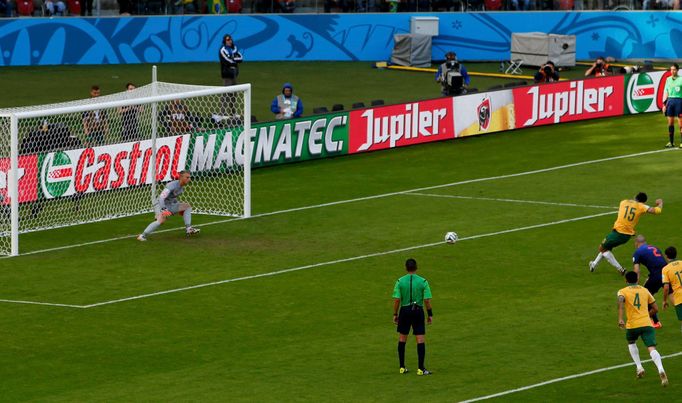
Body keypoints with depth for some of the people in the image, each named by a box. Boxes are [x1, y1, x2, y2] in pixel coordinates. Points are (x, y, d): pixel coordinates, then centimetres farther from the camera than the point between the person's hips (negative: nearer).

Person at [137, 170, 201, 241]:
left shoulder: (182, 187, 4)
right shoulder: (172, 185, -24)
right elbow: (161, 197, -32)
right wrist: (163, 210, -43)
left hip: (170, 204, 9)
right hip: (160, 204, -9)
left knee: (187, 206, 6)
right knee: (161, 220, -34)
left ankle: (188, 229, 2)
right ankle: (143, 236, -31)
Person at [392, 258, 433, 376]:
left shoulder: (400, 281, -5)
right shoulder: (423, 282, -7)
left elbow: (396, 300, -6)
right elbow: (427, 300, -7)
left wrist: (395, 314, 4)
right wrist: (430, 314, 3)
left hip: (404, 311, 1)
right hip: (418, 311, -1)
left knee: (402, 338, 14)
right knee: (420, 339, 2)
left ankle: (402, 367, 16)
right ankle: (421, 369, -1)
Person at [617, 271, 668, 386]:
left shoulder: (623, 291, 7)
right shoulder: (645, 290, 17)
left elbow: (620, 301, -18)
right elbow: (655, 309, 18)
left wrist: (620, 319, -26)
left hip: (632, 325, -1)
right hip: (647, 324, 1)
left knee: (631, 343, 30)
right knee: (652, 349, -10)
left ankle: (639, 367, 18)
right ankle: (661, 370, -36)